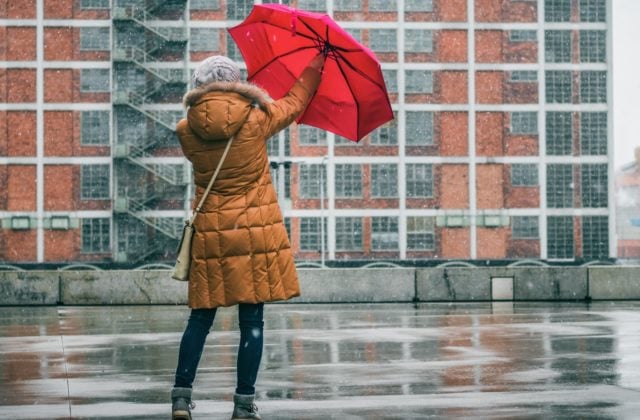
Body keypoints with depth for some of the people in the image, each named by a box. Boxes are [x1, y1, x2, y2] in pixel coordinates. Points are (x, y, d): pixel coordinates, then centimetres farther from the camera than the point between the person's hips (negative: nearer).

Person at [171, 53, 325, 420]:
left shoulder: (188, 131, -2)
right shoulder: (256, 120, -7)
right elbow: (295, 103, 9)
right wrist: (317, 64, 25)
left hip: (210, 234, 2)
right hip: (256, 234, -2)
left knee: (201, 318, 10)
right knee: (252, 320, 2)